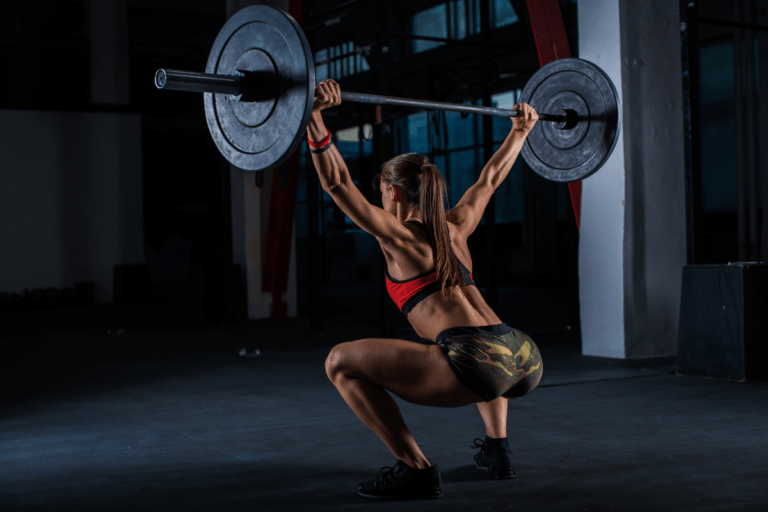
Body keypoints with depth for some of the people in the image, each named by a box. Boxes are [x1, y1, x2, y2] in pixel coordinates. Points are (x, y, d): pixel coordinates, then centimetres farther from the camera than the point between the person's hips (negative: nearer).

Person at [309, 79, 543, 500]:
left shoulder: (397, 234, 6)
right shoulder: (456, 226, 23)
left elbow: (337, 183, -3)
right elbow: (490, 178, 38)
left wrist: (314, 118, -10)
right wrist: (520, 130, 50)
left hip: (482, 366, -8)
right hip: (527, 361, 8)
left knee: (341, 362, -2)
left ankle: (415, 470, -2)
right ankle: (498, 450, 29)